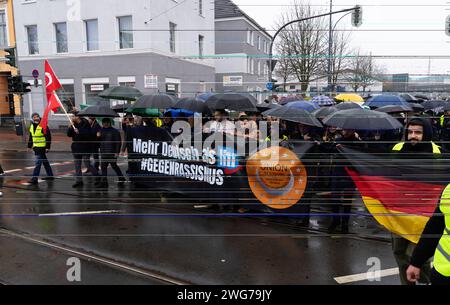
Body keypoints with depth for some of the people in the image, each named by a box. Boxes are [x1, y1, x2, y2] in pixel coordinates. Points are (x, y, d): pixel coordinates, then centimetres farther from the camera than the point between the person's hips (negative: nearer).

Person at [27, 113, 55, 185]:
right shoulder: (32, 126, 12)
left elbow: (48, 137, -15)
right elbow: (31, 137, 22)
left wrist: (48, 147, -18)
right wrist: (29, 146, 20)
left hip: (42, 148, -8)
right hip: (36, 147, 8)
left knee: (38, 163, -9)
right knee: (45, 162, 17)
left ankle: (34, 179, -8)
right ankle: (50, 176, 29)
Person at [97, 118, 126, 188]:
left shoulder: (114, 131, -5)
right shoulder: (101, 131, 13)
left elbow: (118, 142, -8)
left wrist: (117, 152, -15)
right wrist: (98, 137, -5)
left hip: (112, 153, -6)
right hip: (103, 153, 6)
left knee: (114, 166, 3)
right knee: (103, 167, 5)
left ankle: (121, 178, 21)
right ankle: (104, 182, 11)